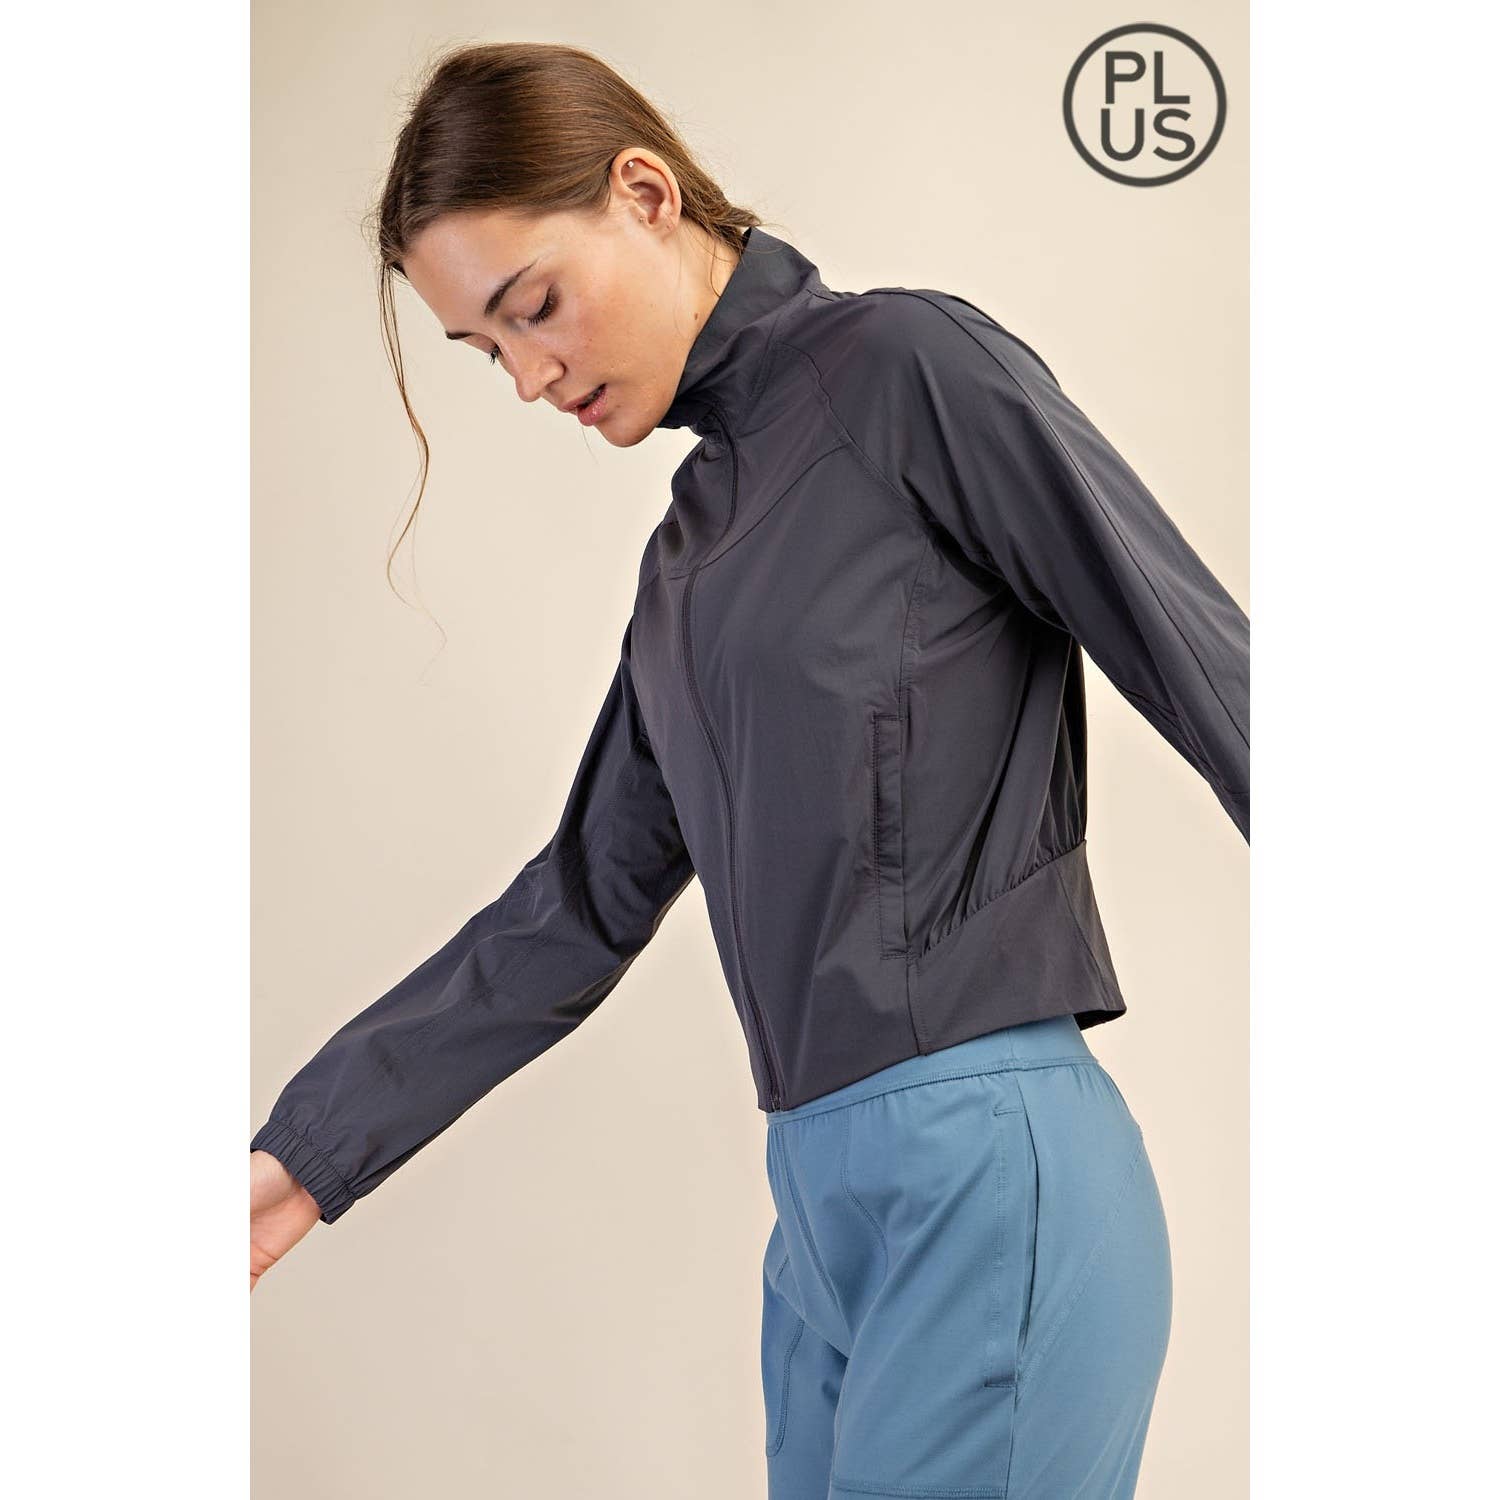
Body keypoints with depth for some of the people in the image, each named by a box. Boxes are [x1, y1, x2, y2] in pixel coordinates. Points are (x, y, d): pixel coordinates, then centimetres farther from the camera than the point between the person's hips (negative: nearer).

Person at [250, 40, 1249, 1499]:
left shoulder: (912, 369, -5)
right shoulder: (691, 547, 18)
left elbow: (1219, 682, -7)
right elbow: (583, 903, 20)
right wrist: (307, 1156, 18)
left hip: (986, 1174, -7)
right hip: (824, 1207, 8)